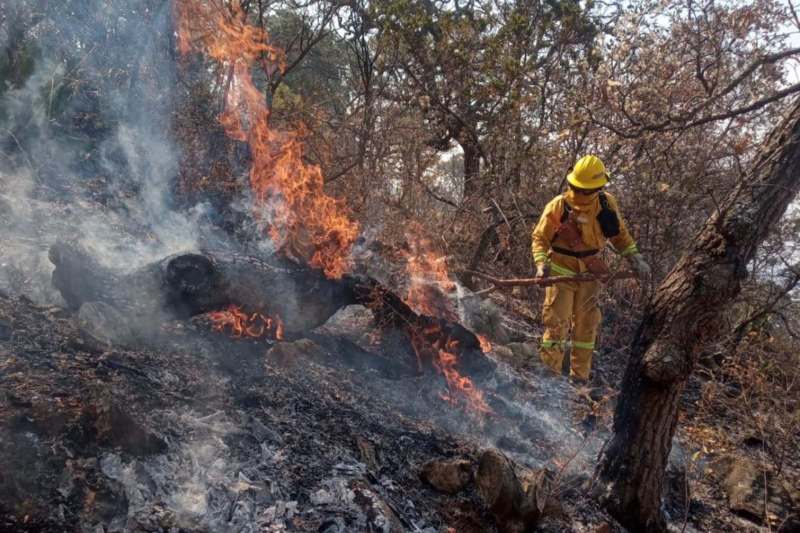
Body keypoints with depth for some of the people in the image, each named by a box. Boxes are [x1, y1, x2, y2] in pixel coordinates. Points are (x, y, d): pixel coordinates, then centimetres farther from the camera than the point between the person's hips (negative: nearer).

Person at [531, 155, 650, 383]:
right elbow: (540, 237, -8)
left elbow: (620, 234, 10)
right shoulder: (558, 206, -14)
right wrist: (542, 263, -23)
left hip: (590, 272, 4)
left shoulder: (607, 204, -4)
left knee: (586, 325, 9)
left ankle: (580, 376, 22)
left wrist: (634, 257, 1)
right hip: (561, 271, -3)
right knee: (557, 322, -5)